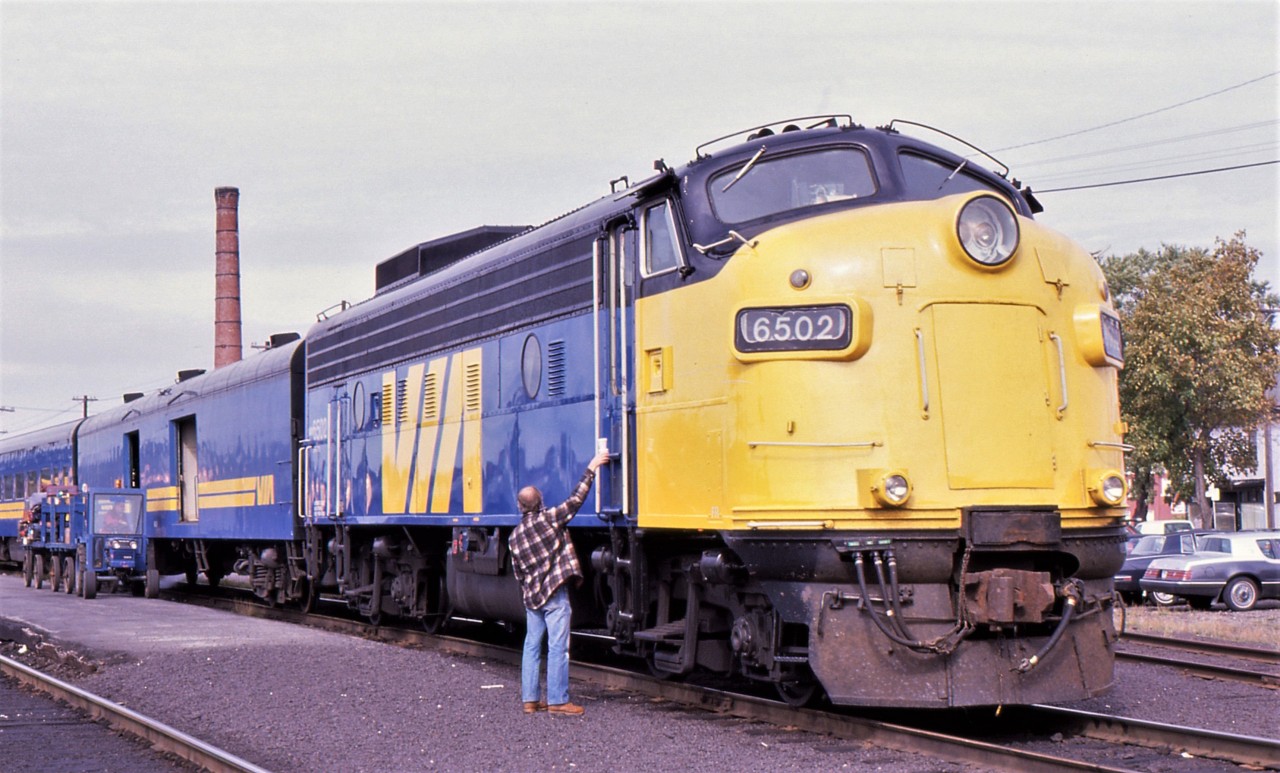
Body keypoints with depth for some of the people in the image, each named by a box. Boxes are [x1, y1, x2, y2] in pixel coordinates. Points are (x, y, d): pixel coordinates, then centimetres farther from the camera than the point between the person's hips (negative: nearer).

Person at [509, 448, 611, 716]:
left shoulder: (514, 536, 7)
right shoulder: (549, 518, -9)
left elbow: (518, 573, 12)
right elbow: (576, 499, -9)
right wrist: (592, 469, -3)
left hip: (531, 596, 6)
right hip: (554, 593, -6)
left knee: (532, 645, 11)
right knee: (557, 647, -4)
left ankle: (530, 699, 12)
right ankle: (557, 700, -3)